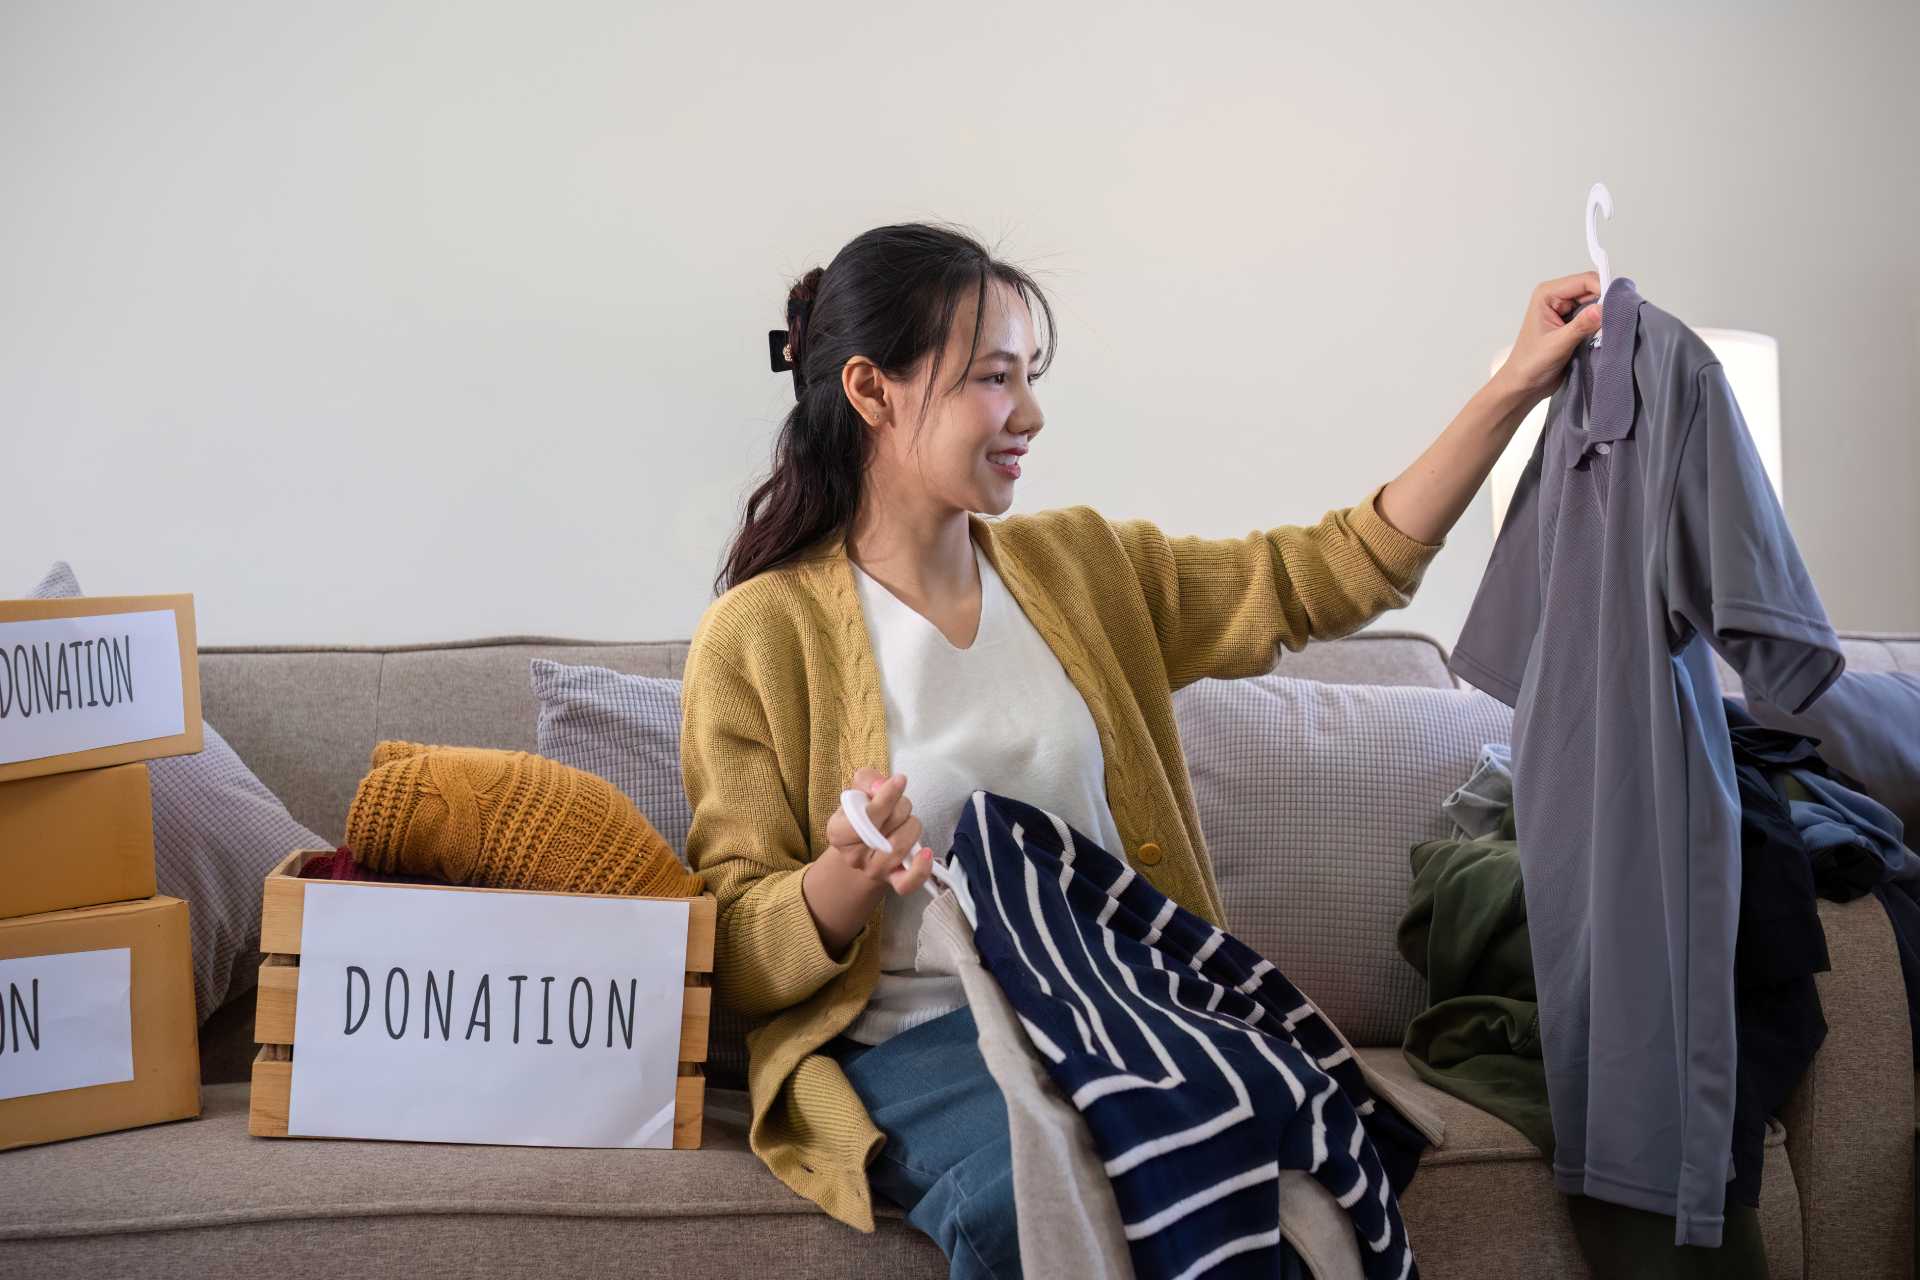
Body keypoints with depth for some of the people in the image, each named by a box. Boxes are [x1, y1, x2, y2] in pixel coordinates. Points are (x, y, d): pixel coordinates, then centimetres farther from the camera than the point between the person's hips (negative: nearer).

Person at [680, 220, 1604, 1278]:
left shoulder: (1082, 565, 12)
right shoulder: (757, 638, -4)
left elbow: (1335, 573, 11)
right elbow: (739, 958, -3)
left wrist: (1518, 385, 6)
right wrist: (846, 880, -25)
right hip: (911, 1036, -4)